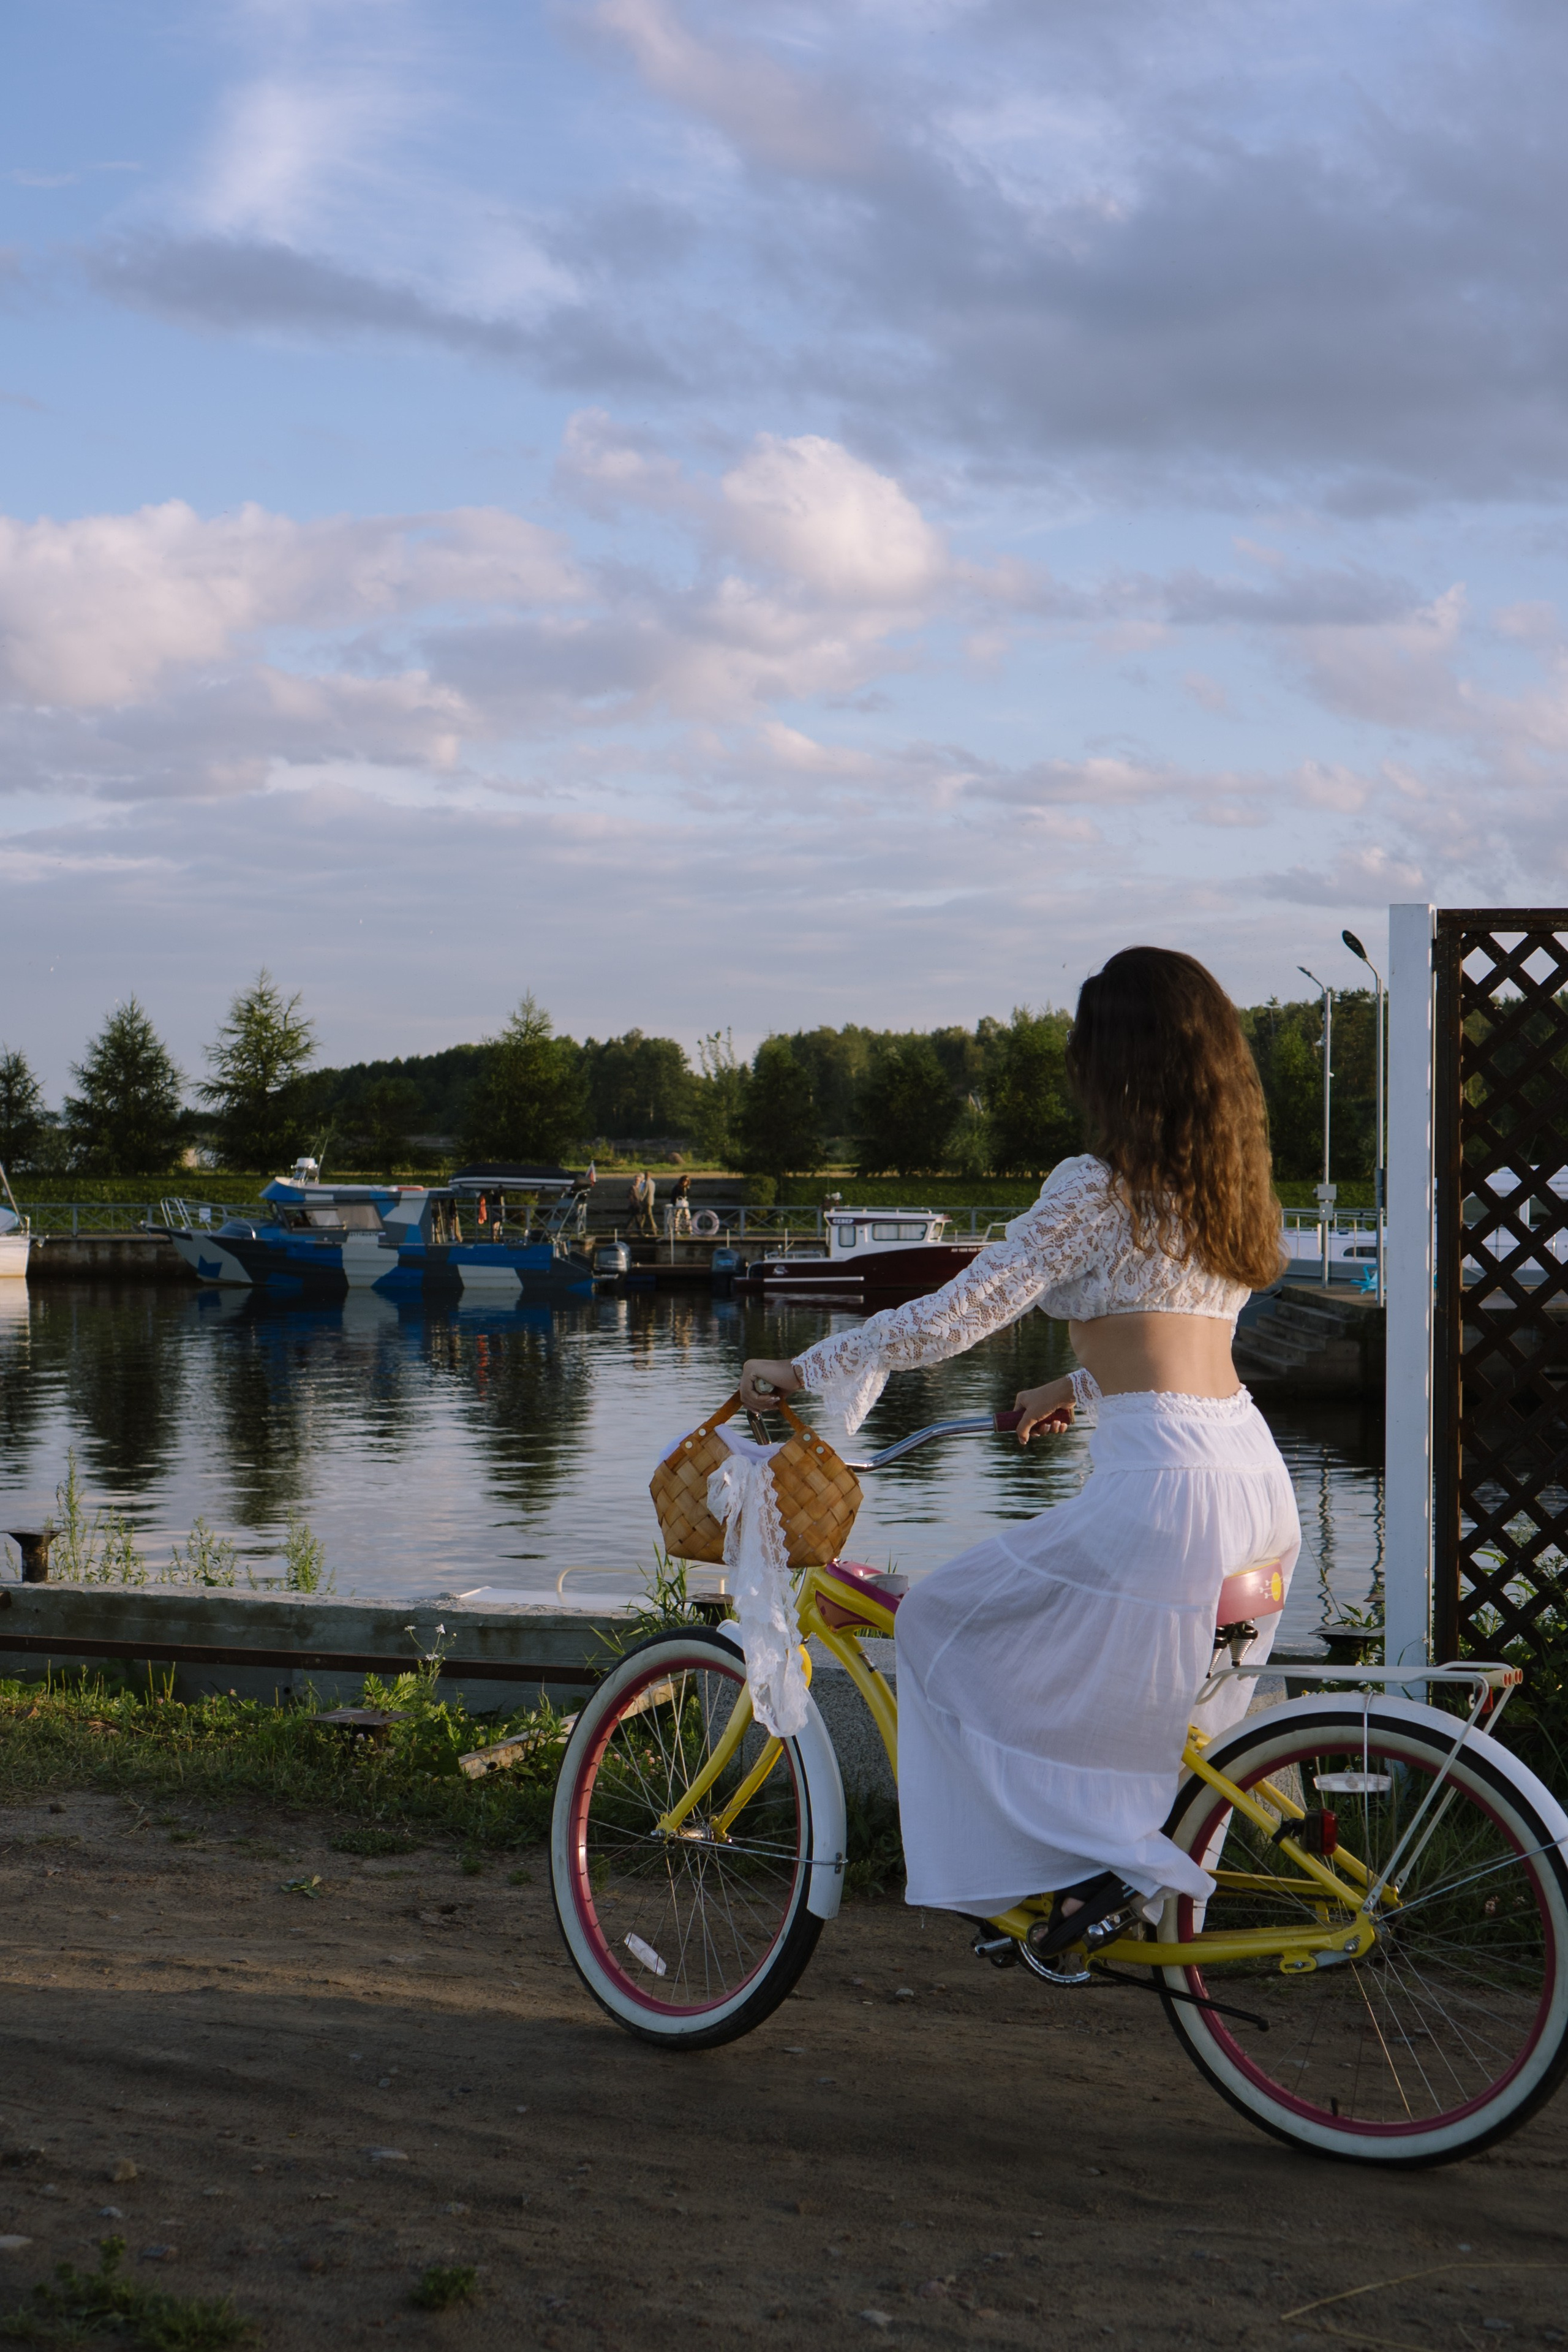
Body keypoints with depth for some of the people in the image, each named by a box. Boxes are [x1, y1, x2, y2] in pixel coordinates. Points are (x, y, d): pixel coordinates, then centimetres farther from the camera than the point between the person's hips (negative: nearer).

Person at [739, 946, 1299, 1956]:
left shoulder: (1097, 1188, -7)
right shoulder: (1233, 1187, 16)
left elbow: (954, 1318, -9)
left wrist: (804, 1369, 0)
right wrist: (1078, 1388, 40)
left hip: (1163, 1489, -8)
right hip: (1260, 1482, 9)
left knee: (944, 1626, 8)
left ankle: (1094, 1864, 4)